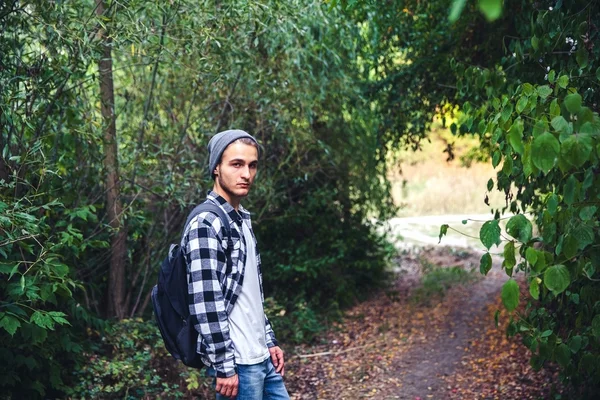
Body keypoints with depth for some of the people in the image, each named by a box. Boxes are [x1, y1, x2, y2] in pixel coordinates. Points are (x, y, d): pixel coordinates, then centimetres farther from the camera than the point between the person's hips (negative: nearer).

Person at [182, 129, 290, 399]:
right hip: (237, 362, -9)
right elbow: (206, 304, -21)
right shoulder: (206, 224, -16)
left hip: (261, 357, 9)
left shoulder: (242, 220, 13)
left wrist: (269, 341, 17)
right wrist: (224, 366, -20)